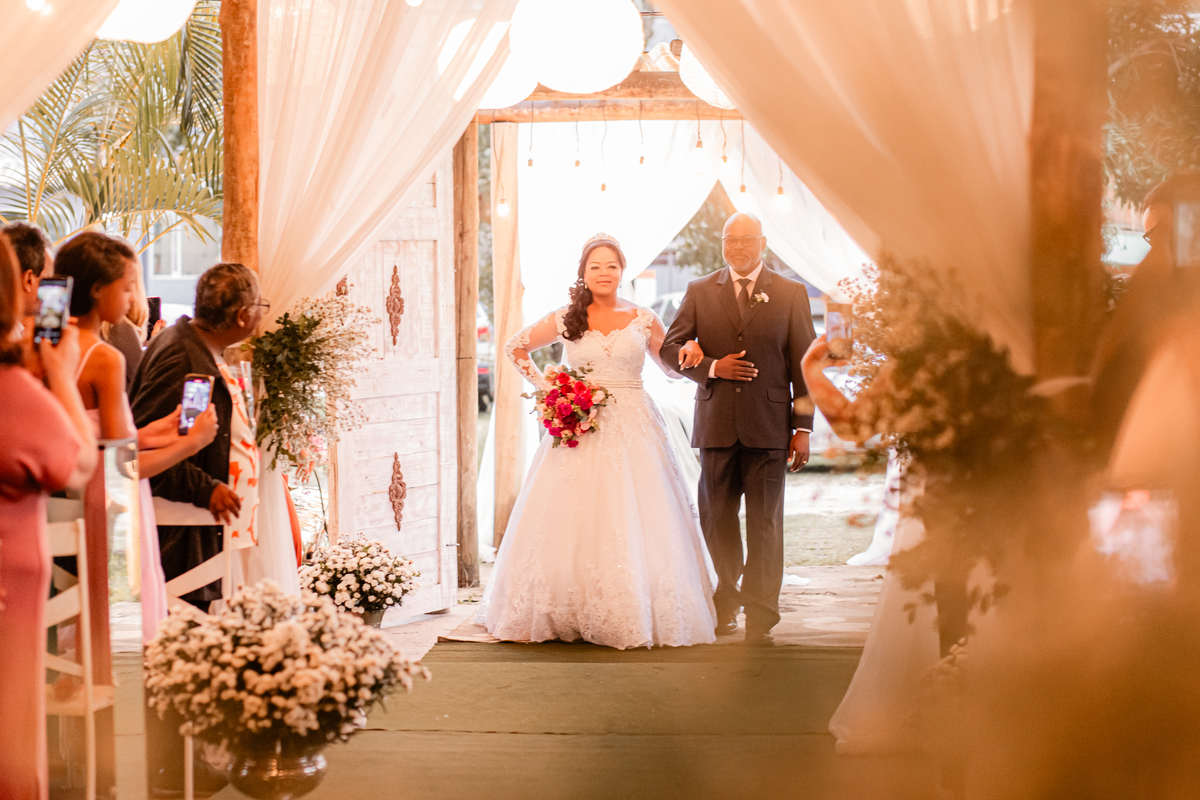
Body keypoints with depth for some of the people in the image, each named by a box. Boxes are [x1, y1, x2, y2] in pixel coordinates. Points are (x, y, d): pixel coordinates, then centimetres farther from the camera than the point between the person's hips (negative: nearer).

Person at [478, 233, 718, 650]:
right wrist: (544, 386, 6)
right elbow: (515, 347, 17)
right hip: (579, 428, 0)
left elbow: (673, 365, 15)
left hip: (632, 430, 0)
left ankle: (637, 616, 4)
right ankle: (567, 616, 5)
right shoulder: (565, 320, 4)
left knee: (634, 524, -3)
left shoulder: (643, 319, 6)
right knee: (573, 522, -3)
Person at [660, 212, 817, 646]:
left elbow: (804, 364, 4)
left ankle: (760, 617, 0)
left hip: (769, 427, -2)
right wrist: (712, 367, -9)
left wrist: (803, 427, -1)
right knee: (716, 520, 8)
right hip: (716, 426, 2)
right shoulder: (699, 292, 9)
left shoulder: (791, 294, 5)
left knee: (765, 523, -3)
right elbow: (671, 347, 8)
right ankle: (727, 599, 25)